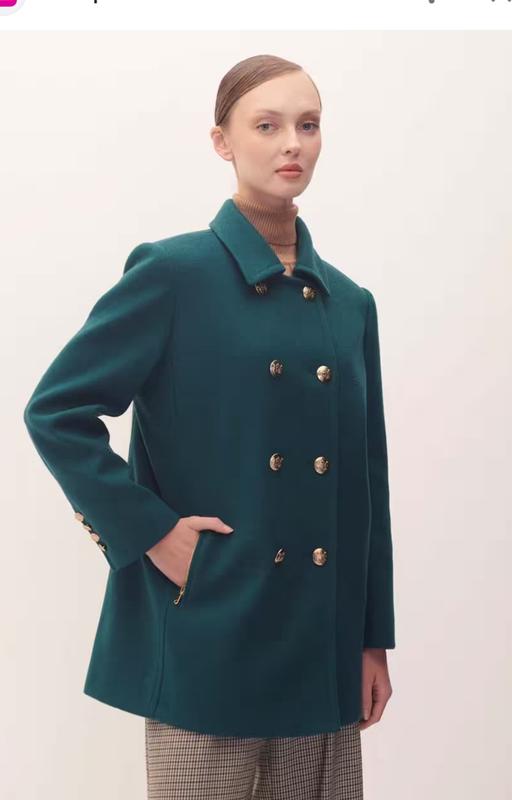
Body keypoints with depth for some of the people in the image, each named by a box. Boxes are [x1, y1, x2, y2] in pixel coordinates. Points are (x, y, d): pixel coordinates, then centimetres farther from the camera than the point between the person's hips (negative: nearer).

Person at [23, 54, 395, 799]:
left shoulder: (349, 302, 8)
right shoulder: (176, 272, -8)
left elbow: (367, 480, 10)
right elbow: (56, 410, -8)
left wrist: (375, 639, 9)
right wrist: (150, 530, -14)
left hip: (324, 641, 5)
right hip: (206, 634, -5)